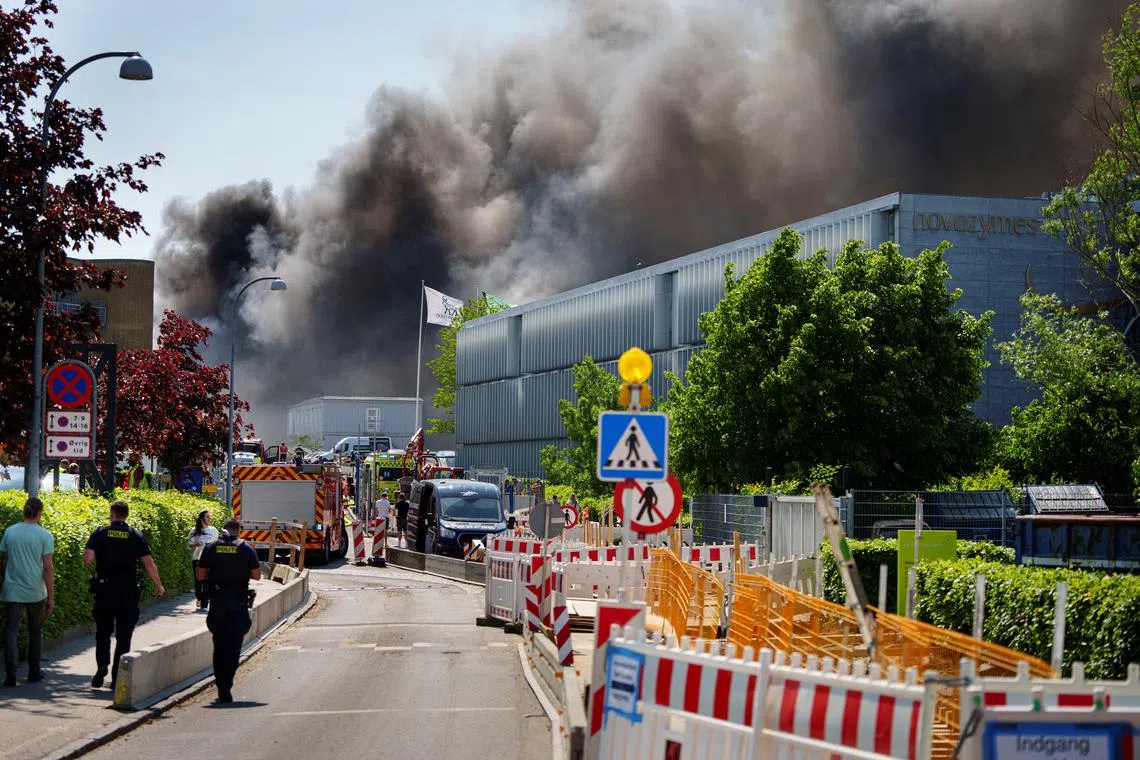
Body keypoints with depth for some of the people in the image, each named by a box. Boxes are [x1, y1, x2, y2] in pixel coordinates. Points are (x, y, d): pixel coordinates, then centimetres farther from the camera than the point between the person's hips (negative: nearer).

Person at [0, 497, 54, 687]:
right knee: (35, 632, 14)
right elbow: (48, 568, -9)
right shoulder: (44, 535, -7)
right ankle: (34, 672, 23)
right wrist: (51, 598, -5)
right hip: (36, 593, -1)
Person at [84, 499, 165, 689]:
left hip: (104, 590, 0)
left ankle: (102, 665, -8)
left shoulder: (100, 533, -3)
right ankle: (117, 677, 6)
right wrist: (158, 585, 7)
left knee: (103, 632, 15)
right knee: (123, 636, 7)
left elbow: (88, 558, -14)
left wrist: (96, 557, 9)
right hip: (128, 592, 0)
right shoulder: (136, 536, -2)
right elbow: (149, 564, -6)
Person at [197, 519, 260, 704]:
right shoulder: (246, 549, -2)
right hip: (238, 603, -2)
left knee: (219, 646, 13)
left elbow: (200, 575, 1)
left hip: (217, 603, 2)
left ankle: (221, 686, 13)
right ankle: (226, 687, -13)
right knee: (233, 647, 0)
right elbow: (257, 575, -2)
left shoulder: (211, 548, 1)